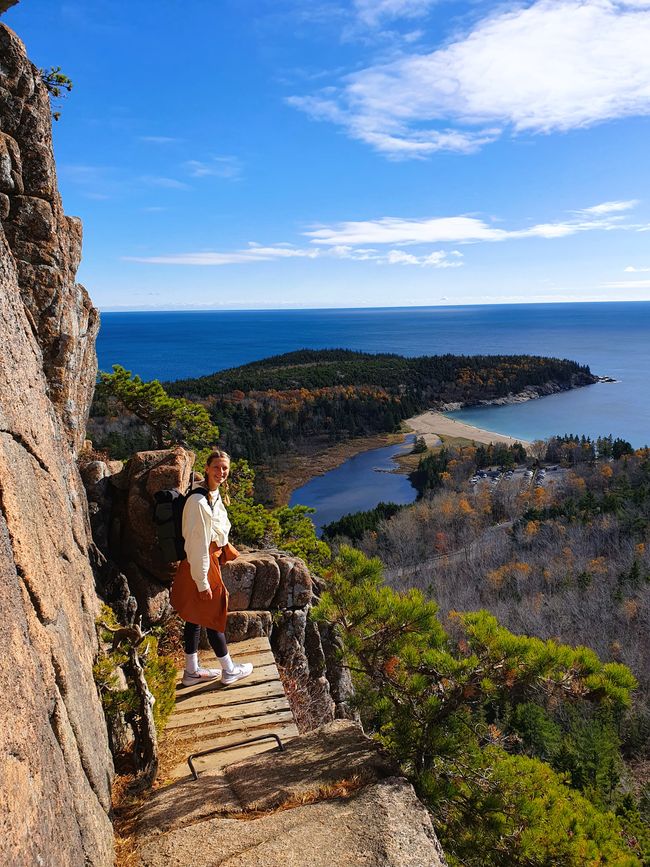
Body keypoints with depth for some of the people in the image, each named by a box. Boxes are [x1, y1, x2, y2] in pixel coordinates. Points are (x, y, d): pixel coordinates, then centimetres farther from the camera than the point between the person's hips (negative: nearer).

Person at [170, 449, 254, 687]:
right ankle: (229, 670, 25)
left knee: (195, 618, 18)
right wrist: (202, 581, -21)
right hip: (201, 566, -9)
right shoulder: (199, 501, -25)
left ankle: (192, 671, 31)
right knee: (214, 618, 7)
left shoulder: (215, 496, 5)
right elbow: (197, 543, -24)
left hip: (211, 559, 9)